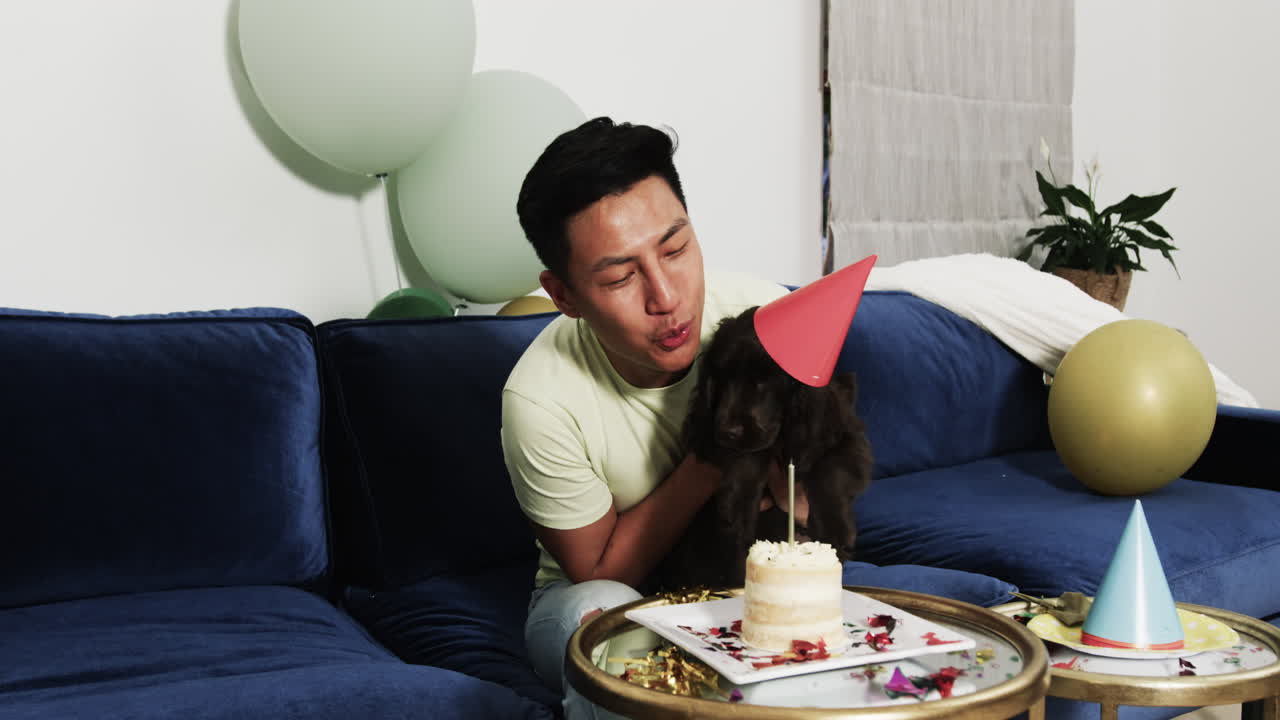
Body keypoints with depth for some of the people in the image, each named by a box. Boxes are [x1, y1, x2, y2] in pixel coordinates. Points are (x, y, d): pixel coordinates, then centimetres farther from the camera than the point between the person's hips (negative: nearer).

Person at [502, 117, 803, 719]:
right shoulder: (541, 400, -27)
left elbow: (809, 525, -10)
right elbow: (600, 572, -14)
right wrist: (712, 461, -27)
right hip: (598, 594, -2)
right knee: (605, 614, -36)